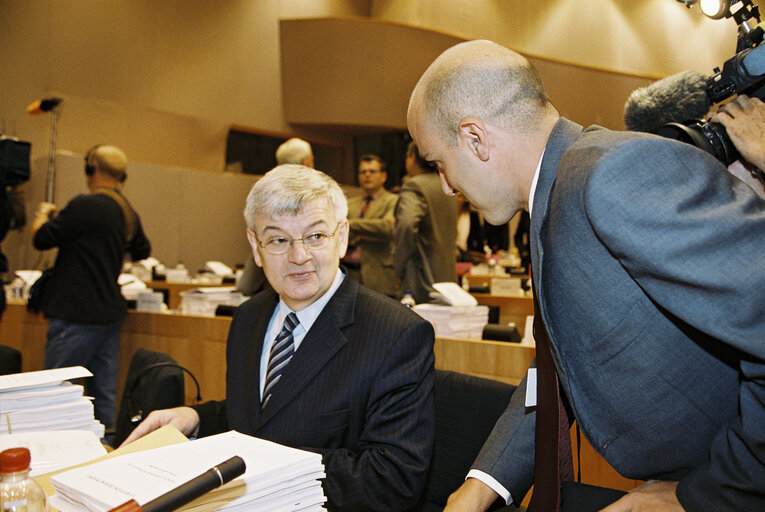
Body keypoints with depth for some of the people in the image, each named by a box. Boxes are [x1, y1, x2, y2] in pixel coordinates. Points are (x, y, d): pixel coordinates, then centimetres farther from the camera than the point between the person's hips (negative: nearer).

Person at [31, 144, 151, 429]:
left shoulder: (85, 206, -15)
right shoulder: (129, 213, 9)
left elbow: (41, 239, -7)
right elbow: (142, 252, 25)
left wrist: (43, 213, 13)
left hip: (78, 316, -8)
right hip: (110, 313, 8)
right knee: (105, 394, 12)